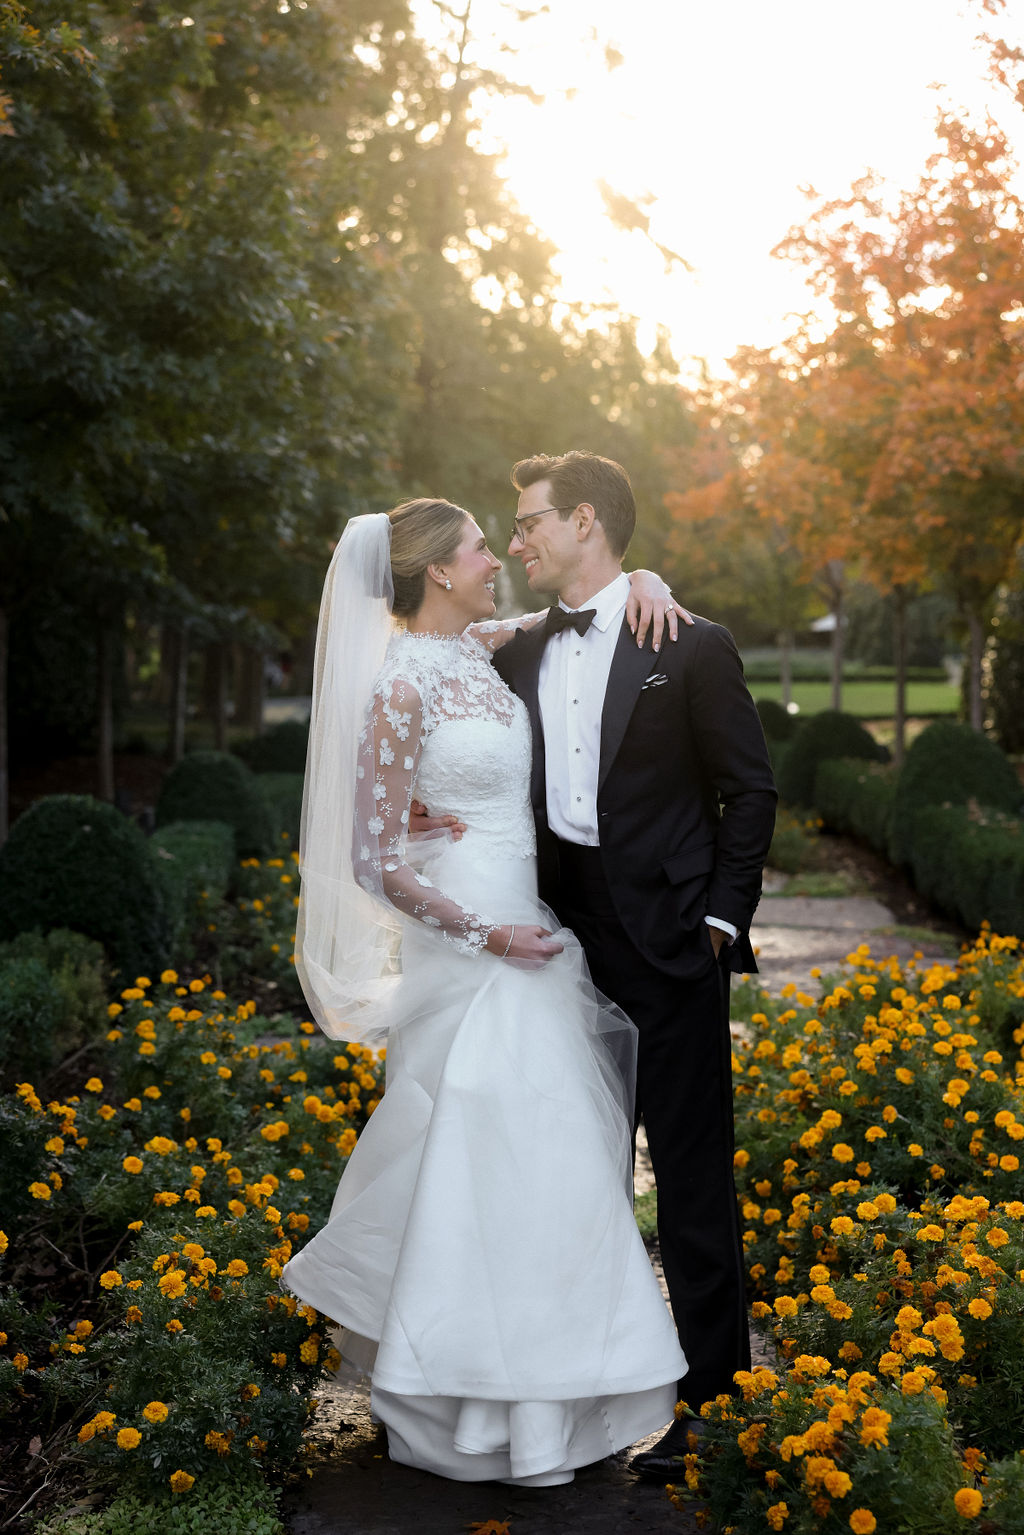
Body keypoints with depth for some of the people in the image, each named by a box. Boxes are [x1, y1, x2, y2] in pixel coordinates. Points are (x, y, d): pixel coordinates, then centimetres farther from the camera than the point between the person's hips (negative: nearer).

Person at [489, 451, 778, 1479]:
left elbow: (750, 787, -2)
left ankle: (705, 1389, 12)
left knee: (690, 1168, 1)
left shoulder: (691, 646, -5)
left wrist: (722, 917, -5)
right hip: (566, 939, 5)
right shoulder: (517, 657, 9)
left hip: (670, 941, -5)